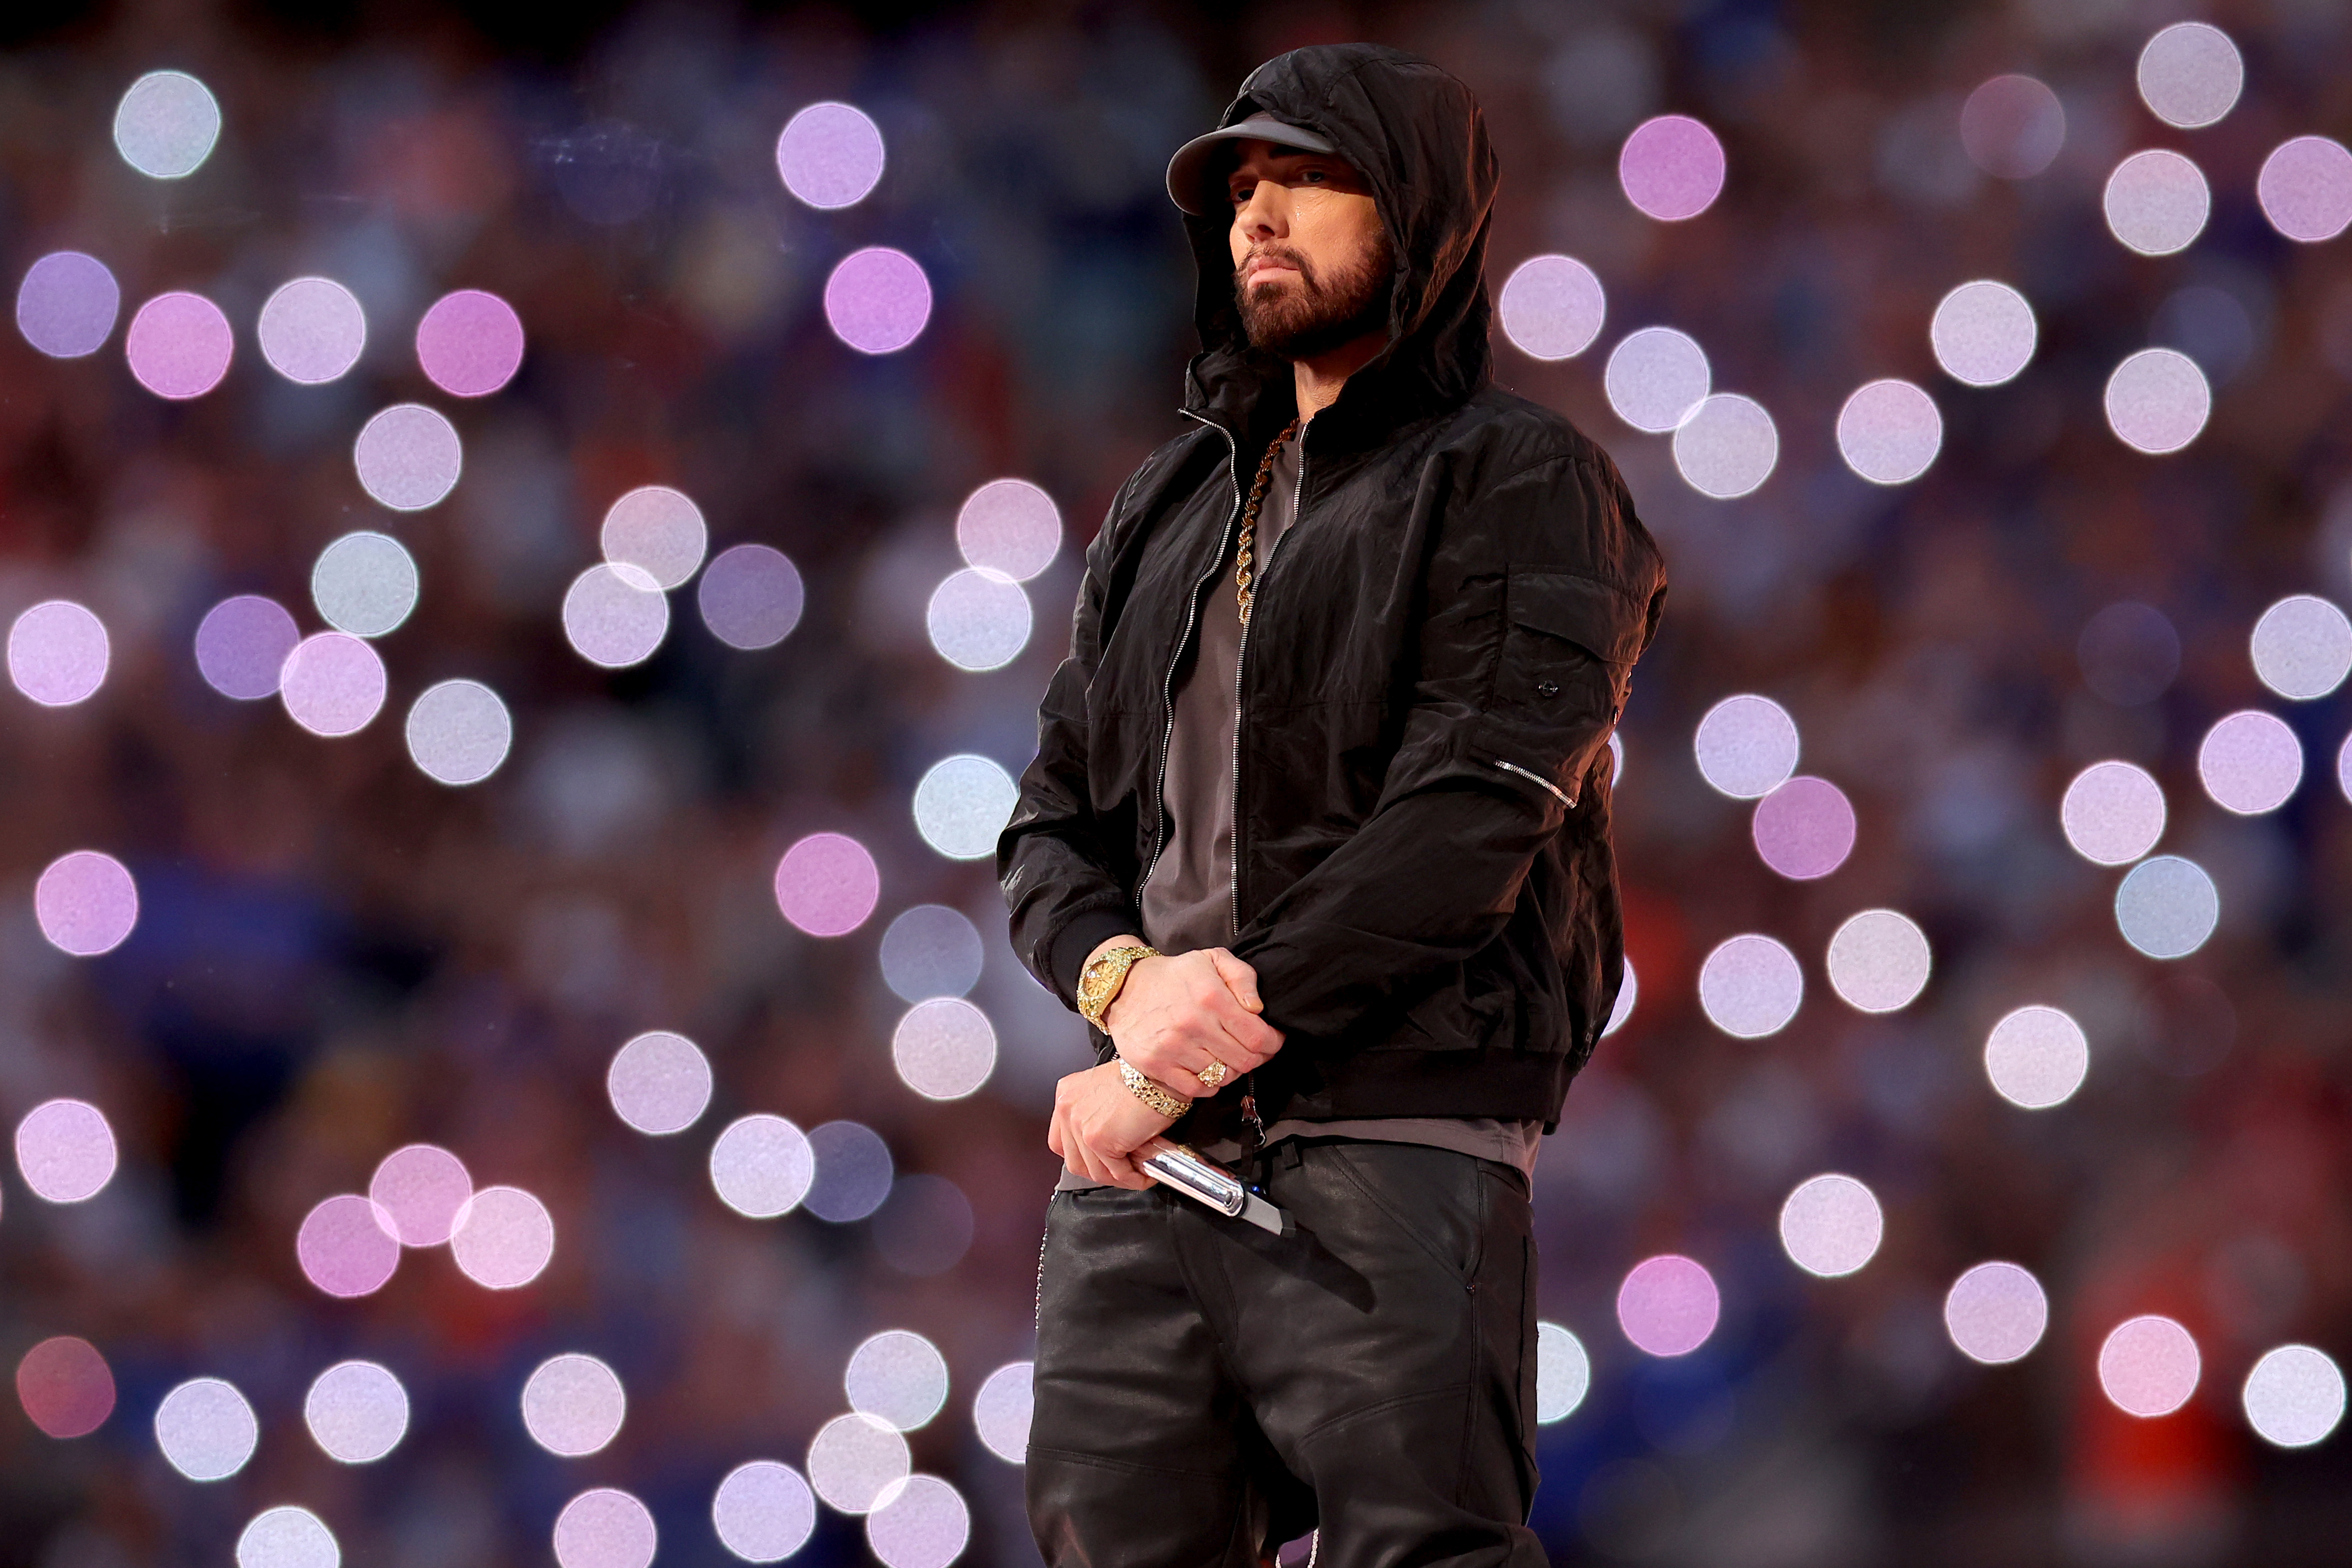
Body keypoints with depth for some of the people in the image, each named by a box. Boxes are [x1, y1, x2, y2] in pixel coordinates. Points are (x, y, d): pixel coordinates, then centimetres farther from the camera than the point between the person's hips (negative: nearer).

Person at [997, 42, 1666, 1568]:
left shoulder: (1521, 482, 3)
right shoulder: (1170, 508, 23)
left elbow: (1467, 821, -9)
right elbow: (1052, 825, 19)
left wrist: (1188, 1067, -11)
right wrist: (1124, 980, -7)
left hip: (1389, 1154, -6)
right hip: (1136, 1171, 6)